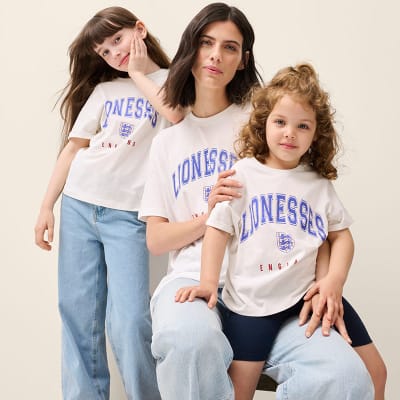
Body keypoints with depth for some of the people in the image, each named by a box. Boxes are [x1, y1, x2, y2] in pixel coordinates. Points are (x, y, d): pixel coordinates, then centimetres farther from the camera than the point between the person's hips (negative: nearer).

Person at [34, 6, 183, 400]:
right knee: (78, 317, 5)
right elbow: (73, 147, 12)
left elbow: (177, 115, -17)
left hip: (129, 215, -4)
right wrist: (46, 206, 6)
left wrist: (139, 74, -3)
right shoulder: (103, 89, 14)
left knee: (128, 324, -12)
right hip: (78, 206, 4)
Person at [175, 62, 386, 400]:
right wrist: (208, 282, -11)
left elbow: (341, 235, 8)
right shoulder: (243, 174, 0)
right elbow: (219, 229, -2)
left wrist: (335, 278, -8)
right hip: (253, 300, -3)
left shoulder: (319, 183, 8)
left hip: (310, 292, 3)